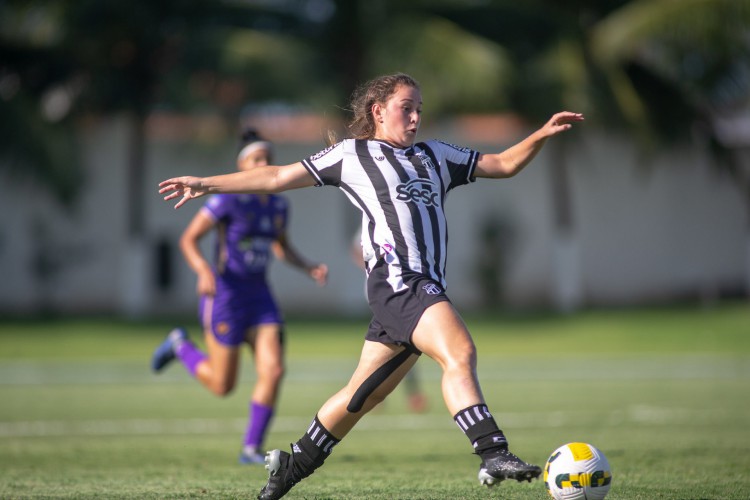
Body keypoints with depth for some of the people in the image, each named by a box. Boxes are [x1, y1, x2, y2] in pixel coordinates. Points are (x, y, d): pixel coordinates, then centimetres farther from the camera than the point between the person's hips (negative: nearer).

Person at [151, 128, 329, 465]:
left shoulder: (278, 205, 6)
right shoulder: (228, 199, -14)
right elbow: (188, 239, -12)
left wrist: (309, 269, 5)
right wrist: (204, 271, -29)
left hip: (259, 296, 6)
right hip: (225, 294, -6)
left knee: (274, 371, -10)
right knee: (223, 385, 1)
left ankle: (252, 449, 3)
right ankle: (180, 346, 30)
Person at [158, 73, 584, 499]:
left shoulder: (436, 156, 25)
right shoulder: (352, 154, 11)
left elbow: (503, 164, 25)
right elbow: (279, 177, 14)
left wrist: (542, 136, 8)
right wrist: (206, 185, 12)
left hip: (428, 287, 6)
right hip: (397, 278, -6)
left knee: (365, 394, 10)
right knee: (460, 353, -25)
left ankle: (293, 466, 24)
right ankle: (494, 455, -33)